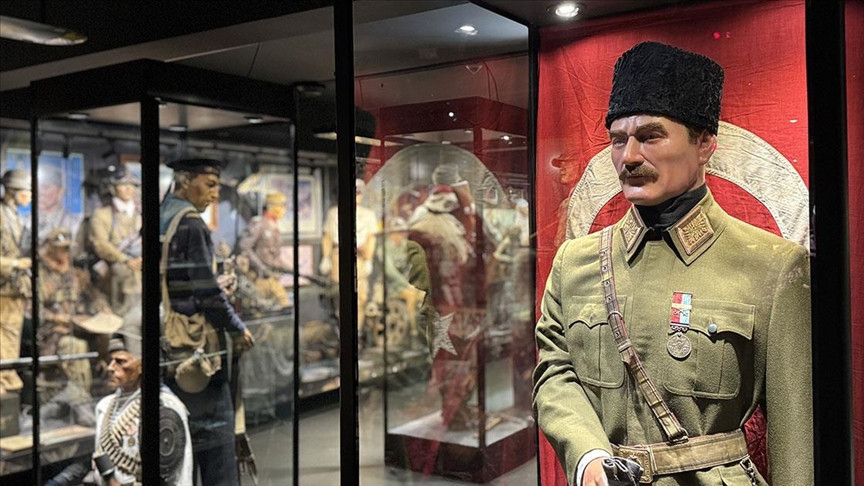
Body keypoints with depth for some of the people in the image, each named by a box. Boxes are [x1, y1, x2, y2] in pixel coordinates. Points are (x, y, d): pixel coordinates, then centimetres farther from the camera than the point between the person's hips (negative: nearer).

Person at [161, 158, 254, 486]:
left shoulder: (160, 218, 11)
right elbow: (206, 290, -17)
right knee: (216, 434, -2)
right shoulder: (190, 222, -14)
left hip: (169, 347, 9)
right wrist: (238, 330, -6)